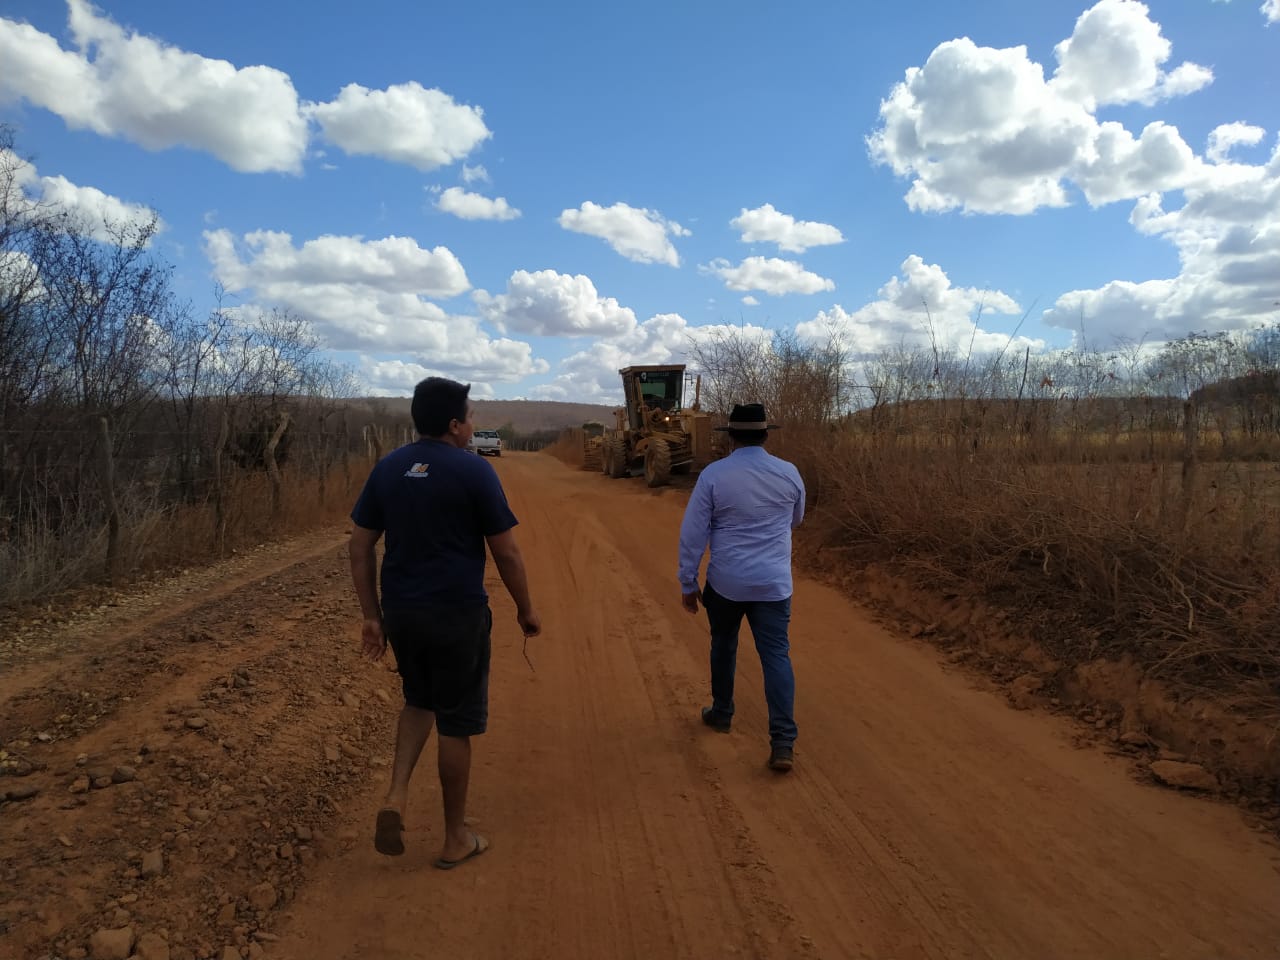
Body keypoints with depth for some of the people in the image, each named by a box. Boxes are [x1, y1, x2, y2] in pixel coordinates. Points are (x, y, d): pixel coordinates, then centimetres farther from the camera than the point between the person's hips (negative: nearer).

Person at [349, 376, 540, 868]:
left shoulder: (387, 468, 4)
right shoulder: (473, 469, -12)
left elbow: (360, 547, 5)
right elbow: (506, 553, -10)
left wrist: (371, 616, 11)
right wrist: (526, 609, 4)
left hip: (401, 611, 5)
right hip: (457, 614, -5)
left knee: (419, 700, 28)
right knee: (456, 721, 9)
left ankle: (395, 798, 12)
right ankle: (456, 838, 23)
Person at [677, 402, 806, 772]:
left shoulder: (713, 475, -10)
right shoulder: (790, 473, -2)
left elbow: (692, 534, -8)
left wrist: (687, 583, 2)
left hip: (725, 582, 0)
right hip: (773, 584, 1)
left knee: (723, 646, 21)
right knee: (776, 656, 3)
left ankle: (721, 714, 37)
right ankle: (783, 742, -4)